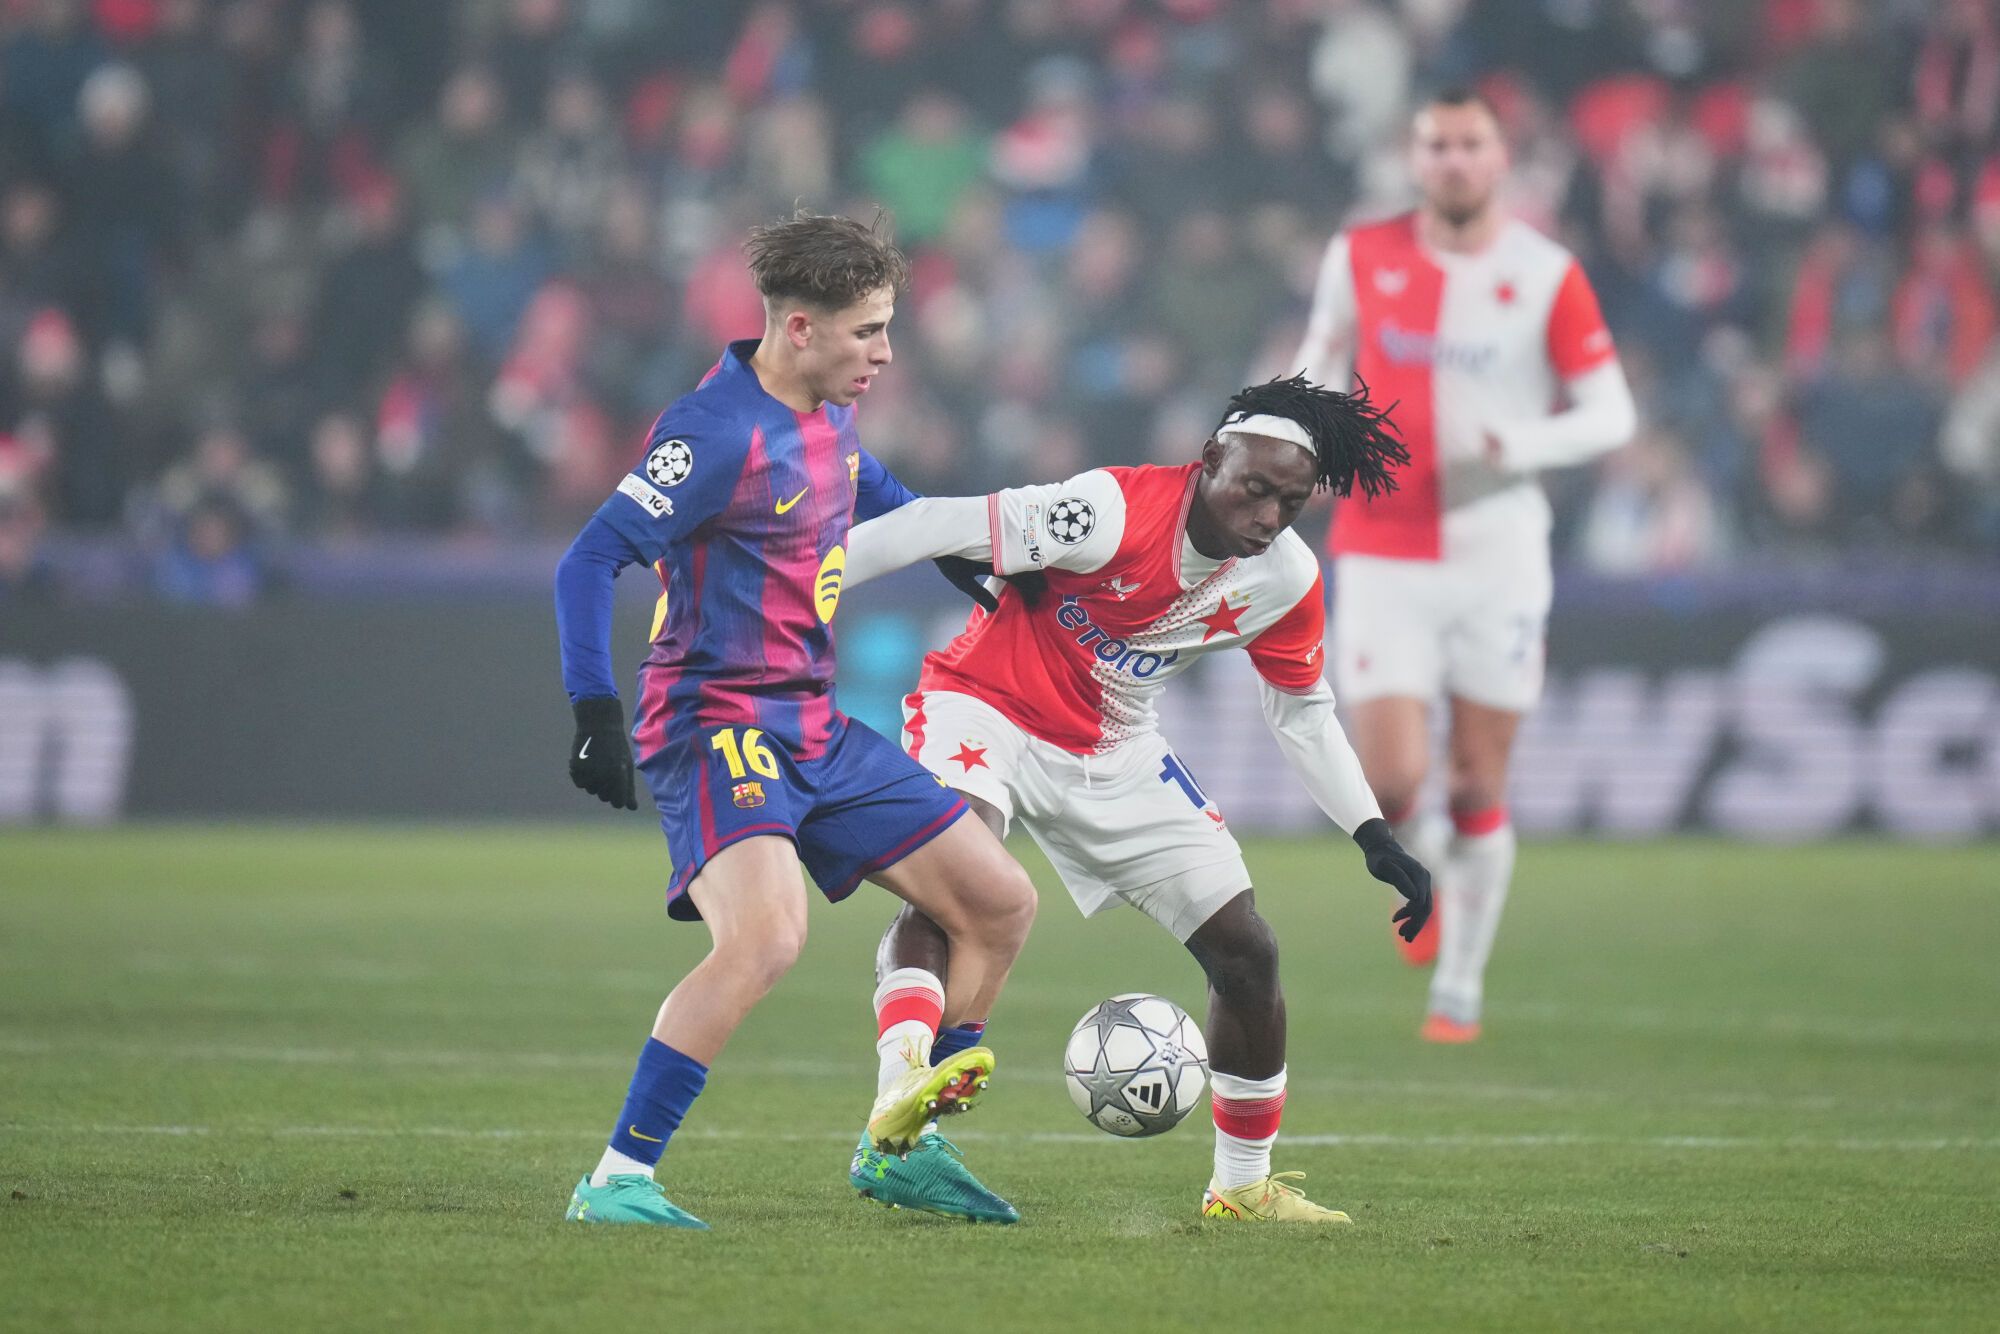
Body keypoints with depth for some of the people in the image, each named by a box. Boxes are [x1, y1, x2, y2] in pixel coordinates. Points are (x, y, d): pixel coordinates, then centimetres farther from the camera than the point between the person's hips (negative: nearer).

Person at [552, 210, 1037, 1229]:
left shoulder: (826, 413, 9)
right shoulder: (718, 432, -18)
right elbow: (590, 561, -21)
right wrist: (594, 710, -29)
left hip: (818, 733, 9)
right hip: (720, 731, -9)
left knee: (999, 903, 9)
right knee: (766, 935, -32)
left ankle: (901, 1140, 21)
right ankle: (616, 1181, -24)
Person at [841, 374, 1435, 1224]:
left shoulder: (1286, 582, -9)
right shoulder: (1112, 513, -29)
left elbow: (1301, 714, 8)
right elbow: (937, 529, -27)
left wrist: (1375, 839, 1)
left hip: (1112, 756, 6)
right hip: (987, 711, -6)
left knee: (1248, 953, 2)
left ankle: (1243, 1185, 20)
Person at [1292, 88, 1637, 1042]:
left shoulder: (1547, 277, -3)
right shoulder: (1361, 257, 2)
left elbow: (1612, 414, -1)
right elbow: (1320, 358, 18)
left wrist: (1520, 447, -19)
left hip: (1498, 559, 0)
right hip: (1382, 559, 1)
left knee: (1478, 788, 3)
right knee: (1389, 783, -11)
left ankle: (1460, 986, 18)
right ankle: (1420, 868, 24)